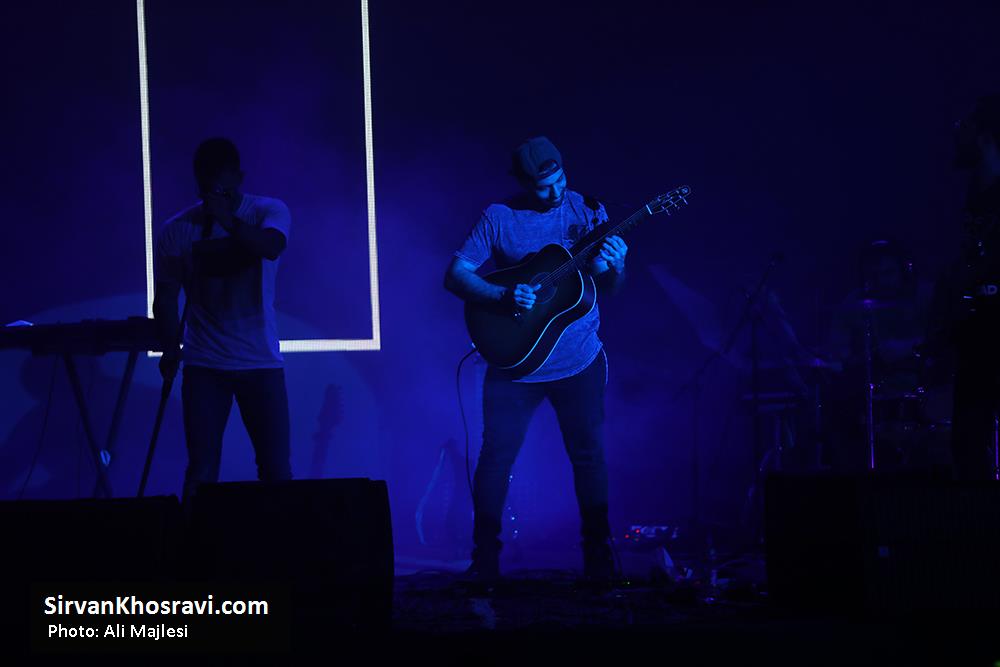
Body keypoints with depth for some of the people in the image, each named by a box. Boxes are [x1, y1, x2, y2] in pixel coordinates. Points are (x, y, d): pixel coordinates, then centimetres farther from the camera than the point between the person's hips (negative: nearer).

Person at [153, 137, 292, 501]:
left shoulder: (269, 211, -2)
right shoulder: (177, 230, 0)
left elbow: (271, 247, -24)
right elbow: (166, 296, 3)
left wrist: (227, 219, -35)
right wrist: (170, 349, -10)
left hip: (261, 362, 0)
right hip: (204, 365, 0)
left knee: (276, 470, 0)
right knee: (201, 471, -2)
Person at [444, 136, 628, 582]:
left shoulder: (586, 210, 2)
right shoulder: (498, 218, -3)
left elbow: (609, 288, 3)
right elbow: (454, 276, -5)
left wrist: (615, 268, -21)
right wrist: (503, 296, -20)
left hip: (580, 360, 1)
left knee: (588, 455, 2)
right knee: (496, 456, -3)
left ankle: (598, 558, 13)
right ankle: (483, 560, 7)